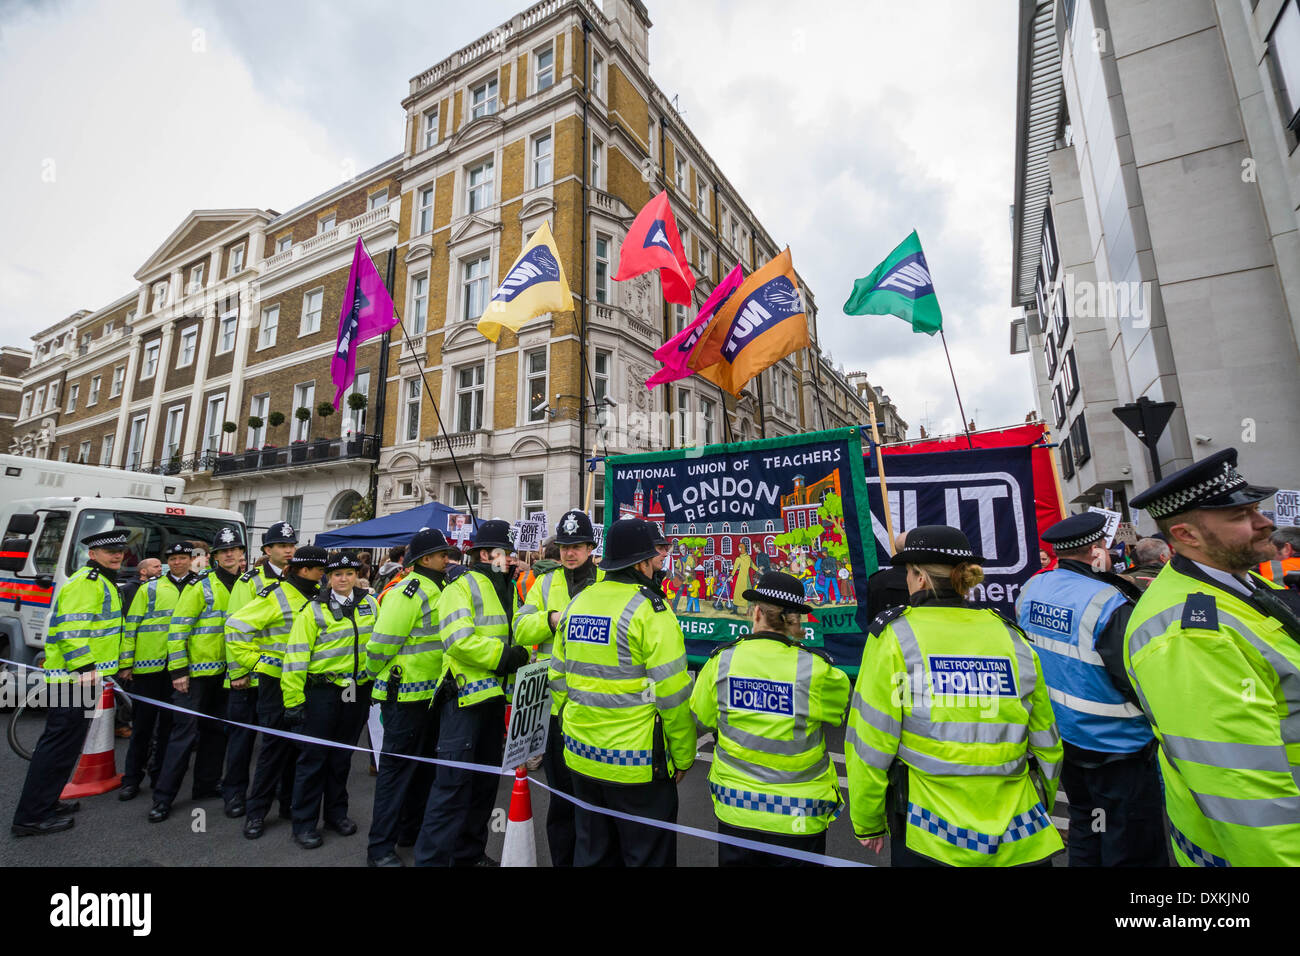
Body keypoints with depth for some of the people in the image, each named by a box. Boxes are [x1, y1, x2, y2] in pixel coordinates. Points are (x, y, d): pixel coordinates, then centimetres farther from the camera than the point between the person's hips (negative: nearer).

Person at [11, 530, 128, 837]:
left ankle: (46, 803, 28)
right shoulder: (85, 581, -14)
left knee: (65, 743, 17)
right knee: (60, 743, -5)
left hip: (84, 675, 11)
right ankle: (30, 817, 3)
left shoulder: (102, 582, 19)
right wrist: (84, 667, -28)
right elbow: (72, 627, -23)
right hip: (74, 676, -11)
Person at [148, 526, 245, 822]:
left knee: (216, 728, 14)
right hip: (195, 670, -6)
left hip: (224, 670, 6)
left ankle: (206, 784, 28)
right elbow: (178, 627, -13)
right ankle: (163, 797, 11)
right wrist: (178, 670, -16)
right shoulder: (200, 585, -12)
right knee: (186, 731, -2)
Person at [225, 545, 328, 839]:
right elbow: (237, 625, -12)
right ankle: (256, 811, 17)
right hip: (276, 681, -6)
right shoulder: (276, 595, -13)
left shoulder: (319, 596, 6)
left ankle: (290, 801, 28)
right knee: (275, 744, 1)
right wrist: (242, 667, -9)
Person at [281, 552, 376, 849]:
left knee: (342, 755, 17)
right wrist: (294, 700, -12)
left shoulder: (370, 605, 4)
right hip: (322, 691, -4)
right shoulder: (314, 609, -8)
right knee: (314, 756, 5)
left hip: (358, 691, 4)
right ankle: (304, 823, 21)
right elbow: (296, 655, -9)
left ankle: (336, 813, 32)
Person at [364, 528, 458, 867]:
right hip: (405, 695, -9)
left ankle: (413, 829, 37)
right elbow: (381, 644, -19)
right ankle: (381, 847, 18)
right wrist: (375, 677, -4)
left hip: (432, 693, 9)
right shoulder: (407, 593, -19)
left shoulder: (442, 590, 9)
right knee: (397, 767, 3)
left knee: (425, 763, 20)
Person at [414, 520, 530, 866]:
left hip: (496, 695, 9)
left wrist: (519, 654, 2)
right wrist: (503, 656, -21)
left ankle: (470, 852, 33)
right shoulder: (461, 587, -11)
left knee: (486, 778, 17)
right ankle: (432, 857, 11)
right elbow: (460, 640, -23)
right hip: (465, 694, -8)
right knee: (454, 779, -4)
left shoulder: (506, 590, 15)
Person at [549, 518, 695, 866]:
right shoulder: (650, 609, -18)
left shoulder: (576, 603, 2)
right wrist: (683, 757, -4)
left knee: (592, 853, 22)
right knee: (648, 855, 13)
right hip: (636, 764, -6)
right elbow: (672, 694, -18)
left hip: (583, 758, 7)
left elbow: (558, 679, 9)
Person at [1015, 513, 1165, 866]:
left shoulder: (1031, 589, -3)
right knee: (1134, 850, 10)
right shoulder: (1109, 604, -25)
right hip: (1116, 750, -7)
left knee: (1084, 831, 24)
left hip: (1063, 740, 7)